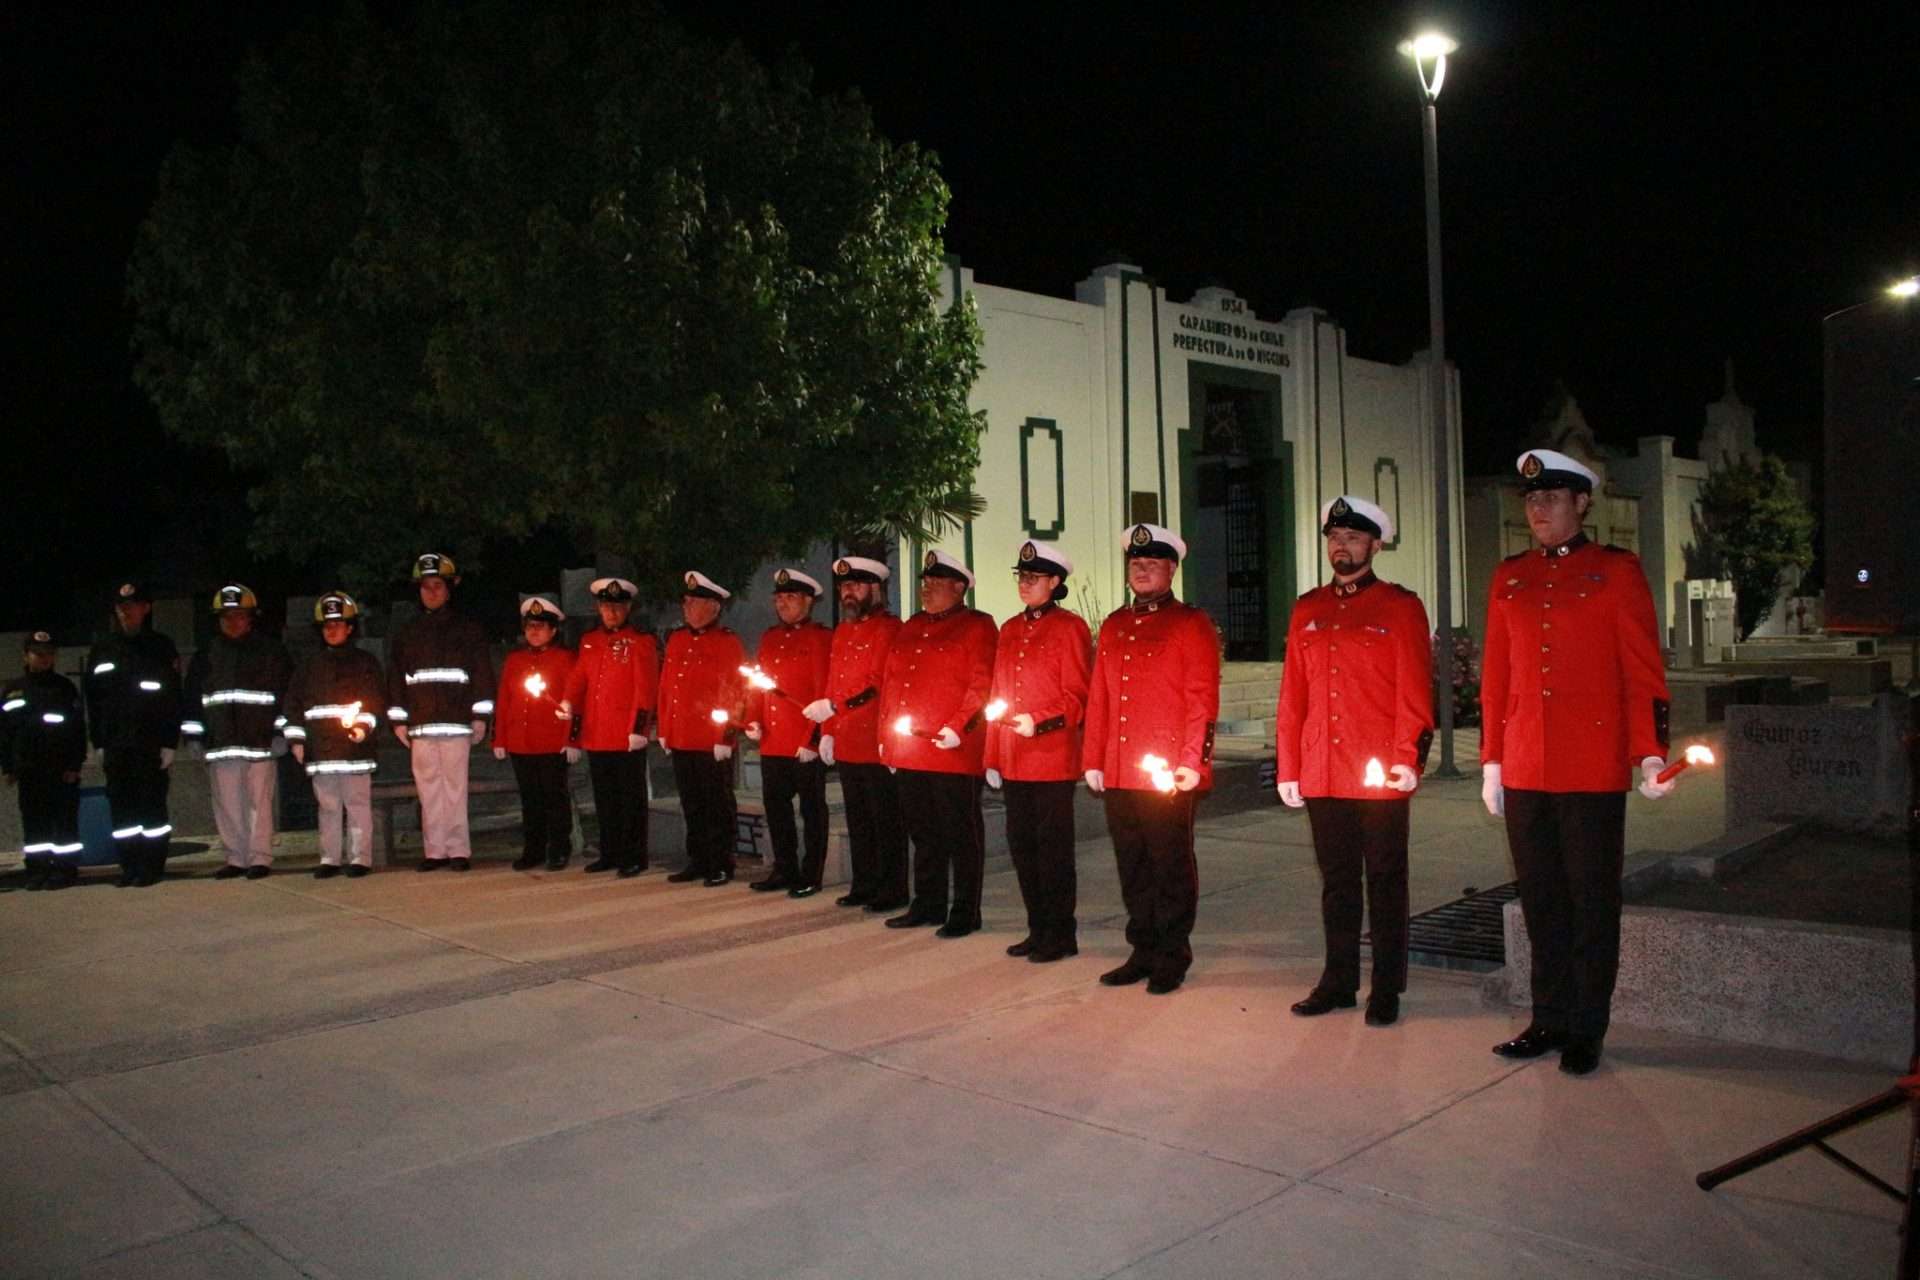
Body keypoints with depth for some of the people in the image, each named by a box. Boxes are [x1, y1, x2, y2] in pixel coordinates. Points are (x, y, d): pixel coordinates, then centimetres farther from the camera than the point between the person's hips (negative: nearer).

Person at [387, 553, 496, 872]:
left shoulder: (468, 629, 7)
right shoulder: (405, 633, 16)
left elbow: (482, 673, 2)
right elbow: (395, 678, 15)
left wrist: (480, 716, -4)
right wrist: (398, 720, 7)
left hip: (457, 721, -3)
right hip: (420, 723, 3)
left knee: (455, 786, -4)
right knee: (428, 787, 2)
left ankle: (458, 849, 0)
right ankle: (435, 850, 6)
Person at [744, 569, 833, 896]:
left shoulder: (820, 638, -7)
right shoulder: (770, 638, 14)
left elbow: (824, 692, -13)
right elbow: (757, 683, 18)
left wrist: (813, 739, -17)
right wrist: (753, 721, 3)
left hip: (805, 745, -7)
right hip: (772, 743, 7)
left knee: (812, 809, 3)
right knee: (776, 806, 13)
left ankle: (811, 877, 11)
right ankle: (785, 871, 26)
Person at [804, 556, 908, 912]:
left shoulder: (889, 628, -9)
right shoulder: (842, 631, 16)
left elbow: (877, 682, -19)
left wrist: (833, 707, -23)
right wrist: (828, 732, 15)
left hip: (877, 743, -8)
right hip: (847, 744, 8)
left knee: (887, 821, 0)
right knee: (858, 819, 14)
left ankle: (893, 891, 8)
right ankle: (864, 886, 23)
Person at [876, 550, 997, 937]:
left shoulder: (977, 626, -4)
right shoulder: (912, 627, 18)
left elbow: (982, 687, -13)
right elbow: (891, 683, 19)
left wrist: (957, 729, -22)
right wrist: (886, 735, 13)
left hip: (953, 752, -7)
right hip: (907, 752, 7)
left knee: (961, 833, 1)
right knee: (923, 832, 15)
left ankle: (965, 912, 10)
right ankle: (928, 905, 26)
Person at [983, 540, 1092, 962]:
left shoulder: (1070, 627, -6)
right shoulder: (1010, 630, 13)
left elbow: (1077, 697, -9)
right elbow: (997, 697, 14)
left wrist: (1040, 722, -23)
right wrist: (992, 759, 12)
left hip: (1054, 758, -7)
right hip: (1014, 760, 7)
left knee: (1053, 847, 1)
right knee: (1021, 844, 11)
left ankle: (1060, 935, 11)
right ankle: (1038, 929, 23)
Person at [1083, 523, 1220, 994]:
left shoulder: (1192, 624, -3)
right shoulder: (1113, 626, 14)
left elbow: (1203, 700, -9)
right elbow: (1098, 699, 14)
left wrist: (1191, 763, -17)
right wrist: (1093, 761, 9)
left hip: (1168, 775, -6)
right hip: (1118, 774, 6)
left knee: (1171, 867, 4)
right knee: (1133, 868, 12)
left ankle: (1172, 959, 15)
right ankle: (1144, 952, 24)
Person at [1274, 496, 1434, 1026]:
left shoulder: (1401, 606, -1)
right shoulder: (1307, 610, 11)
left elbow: (1415, 690, -6)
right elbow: (1292, 695, 10)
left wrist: (1409, 758, -16)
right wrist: (1287, 768, 7)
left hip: (1380, 777, -4)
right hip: (1322, 776, 4)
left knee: (1385, 882, 6)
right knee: (1336, 881, 13)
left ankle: (1386, 989, 16)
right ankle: (1339, 981, 24)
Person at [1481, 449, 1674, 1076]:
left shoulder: (1617, 570, -1)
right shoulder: (1508, 577, 10)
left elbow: (1644, 669, -4)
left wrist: (1651, 753, -12)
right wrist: (1491, 760, 10)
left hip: (1594, 771, -4)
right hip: (1524, 770, 4)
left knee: (1592, 903, 5)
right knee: (1541, 902, 11)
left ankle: (1586, 1030, 16)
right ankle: (1549, 1020, 24)